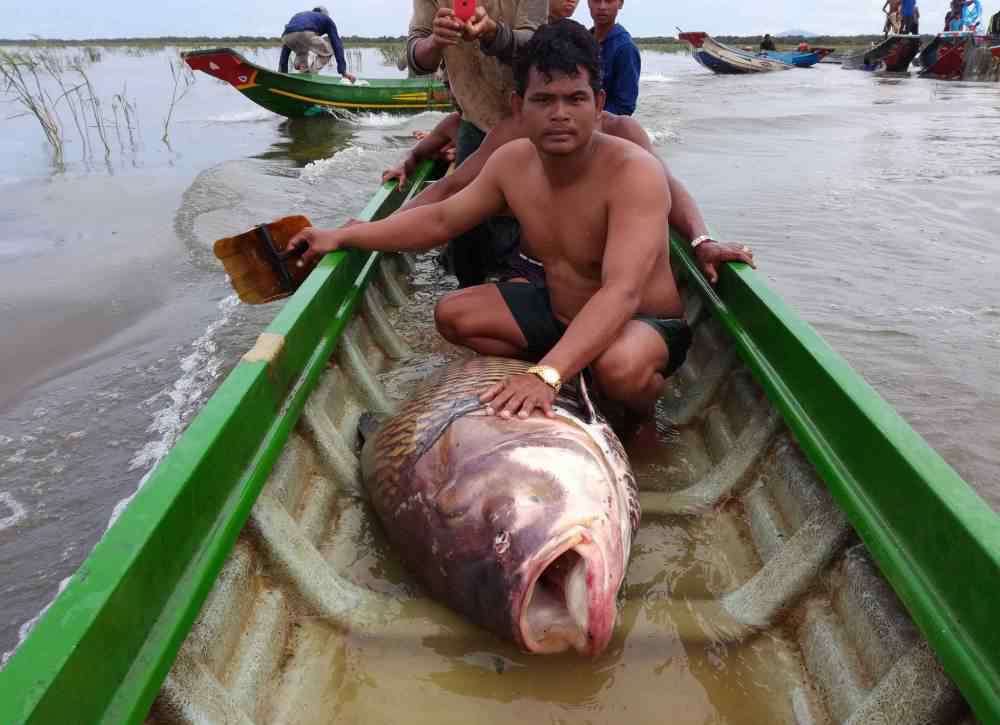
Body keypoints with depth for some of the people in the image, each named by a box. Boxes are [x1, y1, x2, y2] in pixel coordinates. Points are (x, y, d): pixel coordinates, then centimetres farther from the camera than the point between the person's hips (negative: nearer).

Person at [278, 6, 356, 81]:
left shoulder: (297, 15, 42)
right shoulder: (327, 19, 32)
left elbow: (285, 50, 39)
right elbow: (337, 44, 21)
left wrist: (282, 73, 40)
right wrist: (343, 71, 19)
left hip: (286, 37, 5)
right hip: (306, 35, -5)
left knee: (301, 53, 36)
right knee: (328, 51, 22)